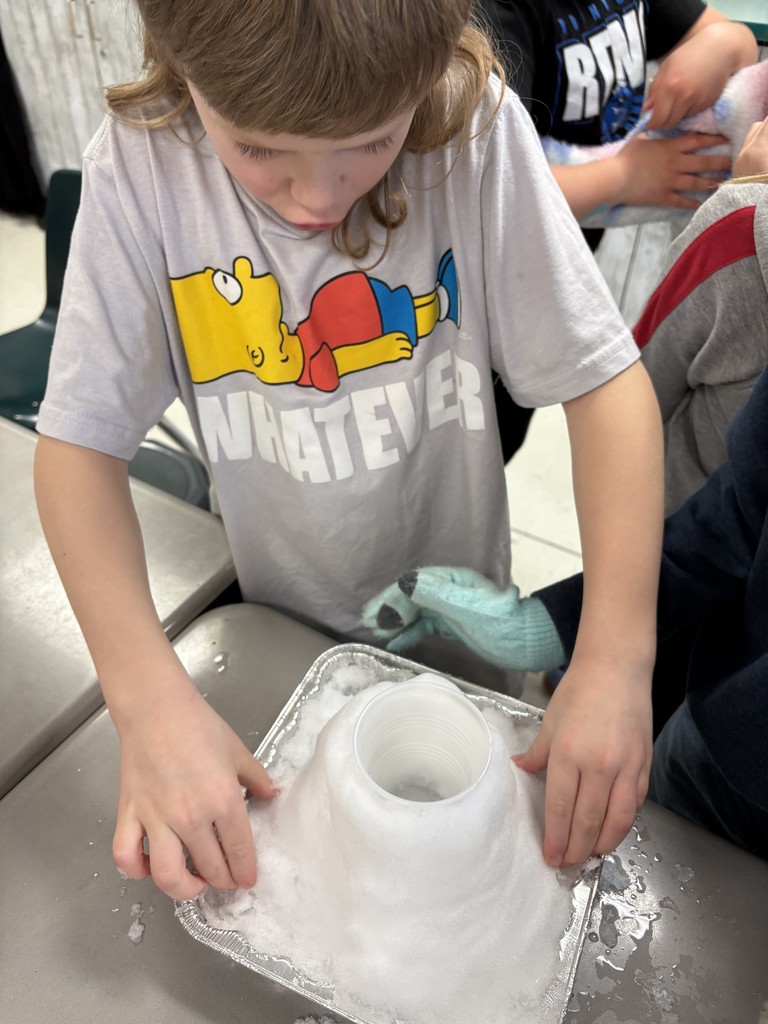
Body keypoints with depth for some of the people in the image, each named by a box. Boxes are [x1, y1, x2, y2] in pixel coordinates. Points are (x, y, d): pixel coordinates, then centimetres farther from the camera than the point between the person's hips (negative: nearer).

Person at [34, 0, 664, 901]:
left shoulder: (478, 129, -22)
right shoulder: (141, 166, -20)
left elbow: (605, 380, -21)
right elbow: (80, 441, -18)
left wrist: (618, 660, -29)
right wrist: (148, 695, -30)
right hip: (282, 631, 1)